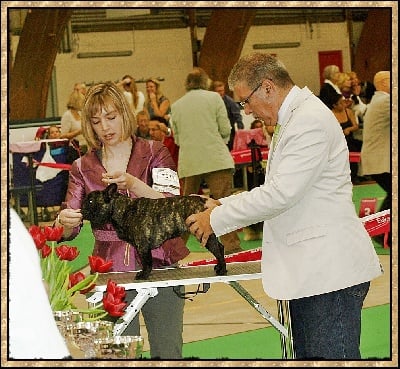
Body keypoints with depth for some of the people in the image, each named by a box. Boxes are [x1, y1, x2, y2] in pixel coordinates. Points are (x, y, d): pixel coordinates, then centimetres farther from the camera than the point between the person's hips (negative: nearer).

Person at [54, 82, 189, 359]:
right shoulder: (83, 168, 8)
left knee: (167, 352, 1)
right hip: (111, 271, 1)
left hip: (158, 265, -1)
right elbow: (67, 231, 1)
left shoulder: (154, 153, 3)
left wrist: (132, 184, -25)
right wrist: (64, 221, -24)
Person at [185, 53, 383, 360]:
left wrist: (217, 219, -11)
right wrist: (225, 205, 12)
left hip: (330, 269, -11)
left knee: (331, 357, -8)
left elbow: (281, 194, -21)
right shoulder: (293, 120, 19)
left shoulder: (311, 120, -16)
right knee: (306, 356, 13)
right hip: (310, 269, 11)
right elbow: (278, 188, 25)